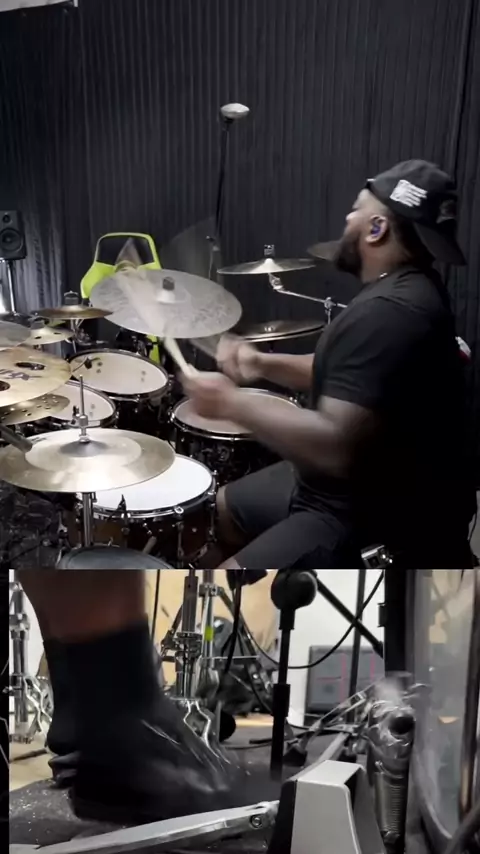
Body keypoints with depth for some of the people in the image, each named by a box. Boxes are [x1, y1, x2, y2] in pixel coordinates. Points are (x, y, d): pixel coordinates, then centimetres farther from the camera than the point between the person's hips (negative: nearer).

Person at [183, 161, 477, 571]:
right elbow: (347, 376, 18)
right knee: (224, 509, 21)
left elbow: (335, 447, -36)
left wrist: (232, 403, -24)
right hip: (356, 486, 11)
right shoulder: (404, 287, 6)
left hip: (382, 523, -11)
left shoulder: (389, 312, -29)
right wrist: (264, 364, 3)